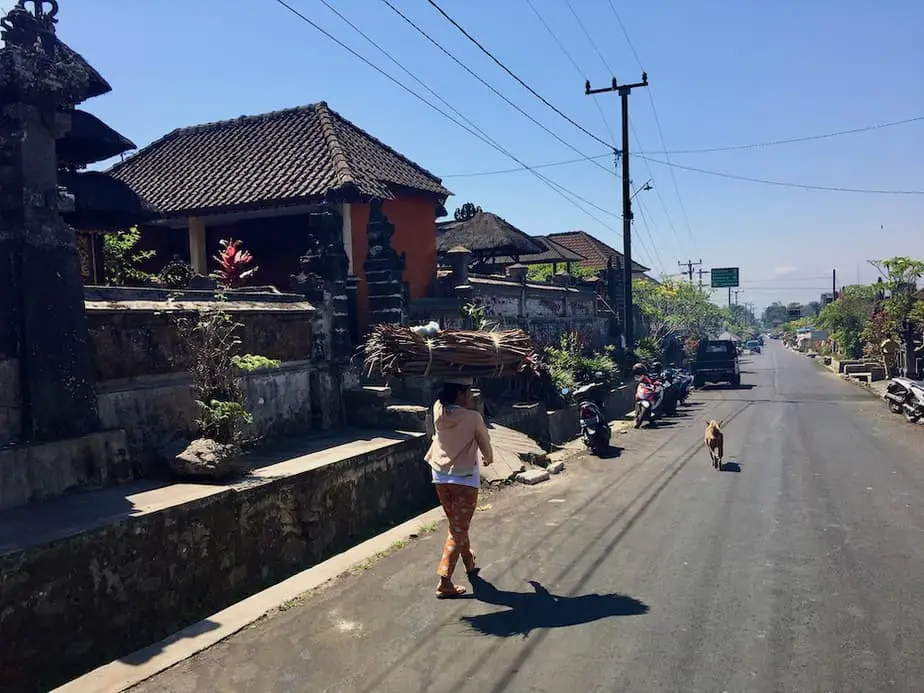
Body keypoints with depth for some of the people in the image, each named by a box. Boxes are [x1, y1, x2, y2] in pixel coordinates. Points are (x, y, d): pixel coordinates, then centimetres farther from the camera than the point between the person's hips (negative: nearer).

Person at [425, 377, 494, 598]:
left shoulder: (438, 410, -8)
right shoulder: (473, 418, -17)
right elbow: (485, 443, 3)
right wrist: (488, 458, 20)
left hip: (440, 476, 6)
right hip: (465, 479, -6)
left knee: (456, 524, 23)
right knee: (459, 530, 1)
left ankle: (469, 562, 43)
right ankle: (444, 582, -3)